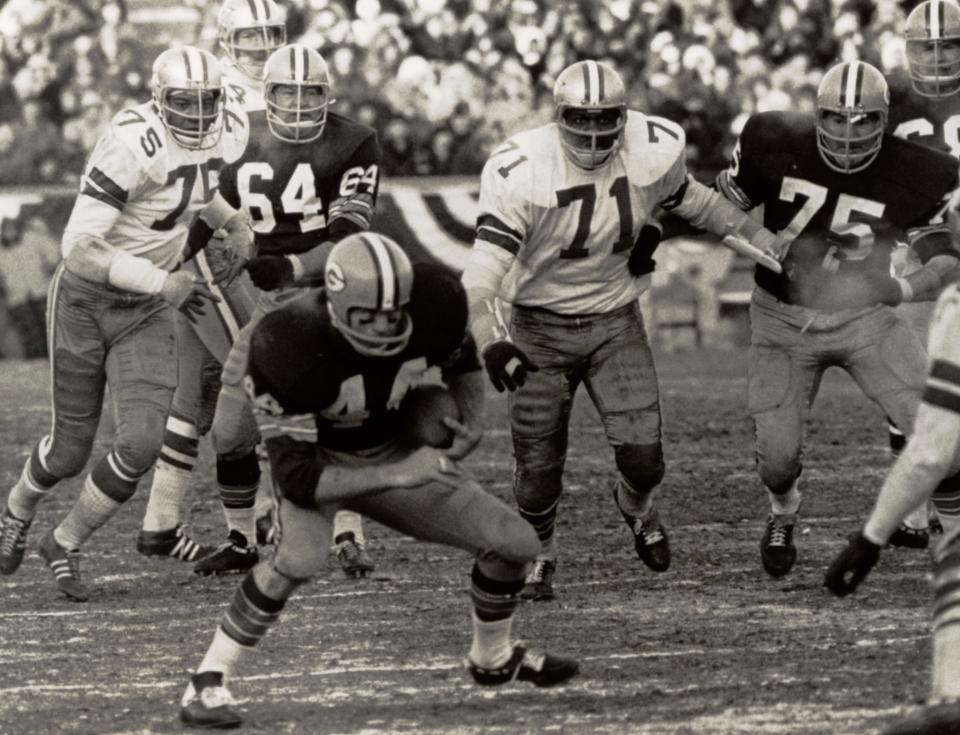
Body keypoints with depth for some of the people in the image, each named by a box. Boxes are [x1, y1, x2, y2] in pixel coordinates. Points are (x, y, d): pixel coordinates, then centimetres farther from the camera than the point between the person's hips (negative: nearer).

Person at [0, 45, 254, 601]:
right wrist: (162, 283, -28)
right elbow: (80, 246, -30)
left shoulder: (220, 140, -4)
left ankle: (67, 544, 12)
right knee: (71, 449, 9)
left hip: (146, 313, 5)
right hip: (87, 299, -5)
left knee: (141, 445, -13)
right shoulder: (133, 147, -28)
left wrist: (233, 222, 8)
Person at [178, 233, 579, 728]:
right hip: (318, 460, -5)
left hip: (393, 454, 5)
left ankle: (493, 659, 32)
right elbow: (297, 478, -34)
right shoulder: (292, 348, -37)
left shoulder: (432, 306, -24)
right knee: (300, 559, -35)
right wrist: (397, 476, -38)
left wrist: (473, 422, -14)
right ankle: (207, 683, -21)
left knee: (516, 544, 3)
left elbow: (462, 363, 4)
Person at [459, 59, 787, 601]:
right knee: (539, 470, 0)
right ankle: (540, 557, 32)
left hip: (616, 321, 2)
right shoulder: (522, 173, -23)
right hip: (541, 327, -2)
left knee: (643, 456, -8)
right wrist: (491, 342, -40)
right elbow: (483, 271, -25)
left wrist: (768, 245, 14)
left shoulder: (654, 152, -12)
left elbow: (692, 200, 11)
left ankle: (636, 504, 31)